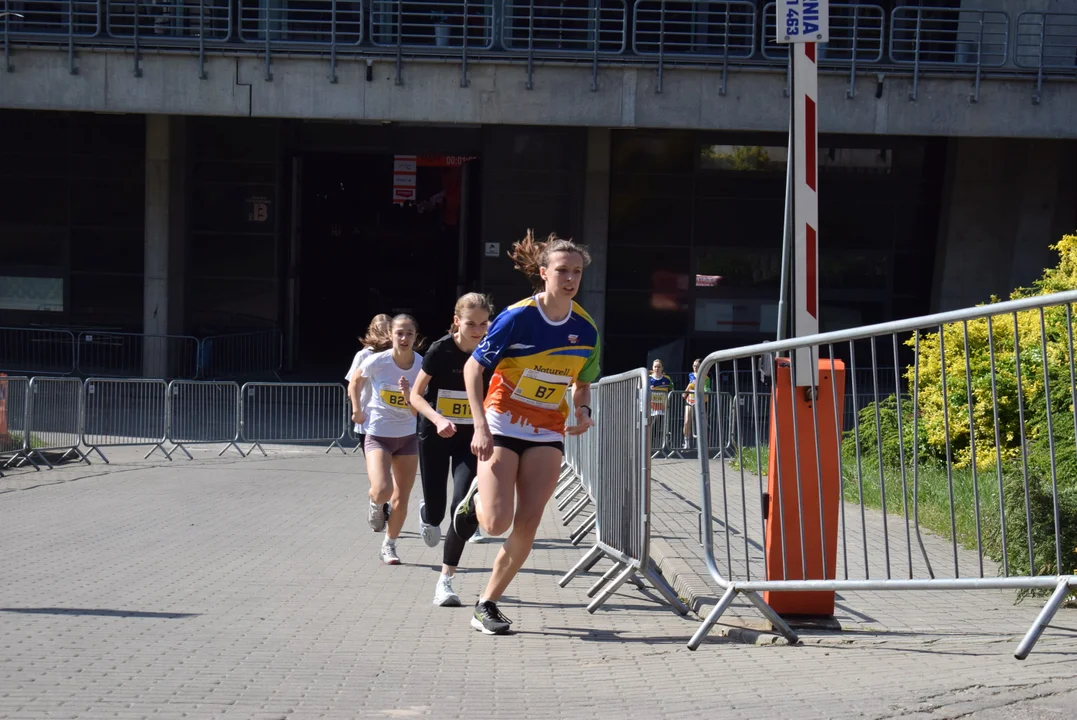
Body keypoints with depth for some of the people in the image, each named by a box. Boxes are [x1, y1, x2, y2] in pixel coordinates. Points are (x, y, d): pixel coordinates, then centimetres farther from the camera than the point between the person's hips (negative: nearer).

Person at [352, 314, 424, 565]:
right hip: (377, 435, -3)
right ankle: (375, 505, 14)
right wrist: (357, 408, 2)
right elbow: (356, 382, 6)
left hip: (407, 438, 3)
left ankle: (389, 545, 28)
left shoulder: (422, 365, -11)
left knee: (401, 499, 6)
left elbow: (417, 411, -12)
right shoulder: (377, 362, -17)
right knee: (382, 490, -23)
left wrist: (407, 395, -30)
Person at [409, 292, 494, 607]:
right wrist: (437, 419, -24)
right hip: (434, 437, -1)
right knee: (435, 514, 6)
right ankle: (427, 512, 47)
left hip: (470, 438, 1)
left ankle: (445, 580, -3)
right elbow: (416, 395, -8)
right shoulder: (440, 351, -14)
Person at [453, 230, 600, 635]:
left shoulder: (586, 329, -1)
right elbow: (473, 367, -9)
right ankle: (476, 498, 24)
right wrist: (480, 426, -16)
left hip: (548, 434, 4)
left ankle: (487, 604, 8)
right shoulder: (517, 317, -14)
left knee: (527, 525, -6)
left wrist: (583, 411, -5)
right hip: (503, 425, -4)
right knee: (497, 522, -13)